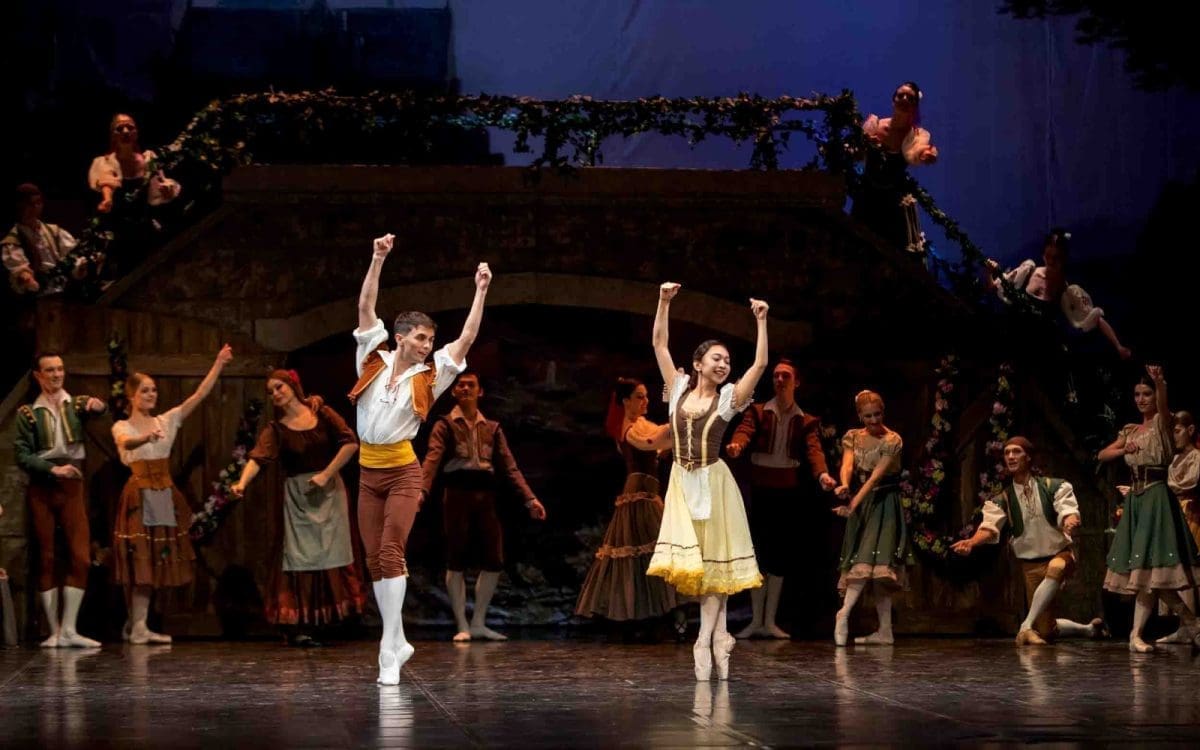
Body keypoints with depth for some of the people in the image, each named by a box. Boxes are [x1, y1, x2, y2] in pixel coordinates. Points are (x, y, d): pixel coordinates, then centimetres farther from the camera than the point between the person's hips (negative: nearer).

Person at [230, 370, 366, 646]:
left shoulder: (321, 414, 1)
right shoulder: (276, 429, -2)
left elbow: (351, 443, -5)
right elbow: (258, 457, -17)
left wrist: (326, 474, -11)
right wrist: (243, 482, -36)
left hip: (329, 494, 1)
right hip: (297, 497, -1)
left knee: (330, 556, 1)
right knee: (299, 559, -6)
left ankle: (319, 622, 7)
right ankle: (297, 627, -8)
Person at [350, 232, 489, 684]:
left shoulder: (428, 377, 2)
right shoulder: (373, 361, 6)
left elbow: (467, 338, -1)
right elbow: (366, 309, 1)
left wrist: (481, 291, -3)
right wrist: (378, 261, -6)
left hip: (403, 471, -3)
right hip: (368, 471, 3)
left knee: (390, 552, -15)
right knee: (374, 559, 4)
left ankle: (389, 652, -16)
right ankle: (398, 642, 15)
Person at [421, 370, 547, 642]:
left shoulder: (492, 428, 16)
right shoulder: (445, 425, 4)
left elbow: (509, 466, 10)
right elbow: (432, 460, -11)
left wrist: (529, 498, -1)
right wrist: (422, 490, -28)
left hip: (485, 496, 4)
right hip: (457, 494, -4)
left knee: (495, 560, 0)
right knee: (457, 559, -3)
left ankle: (478, 623, 12)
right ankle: (462, 625, 3)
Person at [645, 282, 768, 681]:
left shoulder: (729, 397, -1)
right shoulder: (679, 387, 5)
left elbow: (760, 364, -13)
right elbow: (659, 343, 6)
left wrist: (760, 322, -16)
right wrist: (664, 303, -2)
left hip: (713, 483, -3)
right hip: (682, 482, 3)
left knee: (713, 558, 0)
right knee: (691, 560, 0)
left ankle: (705, 640, 0)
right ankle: (719, 635, 7)